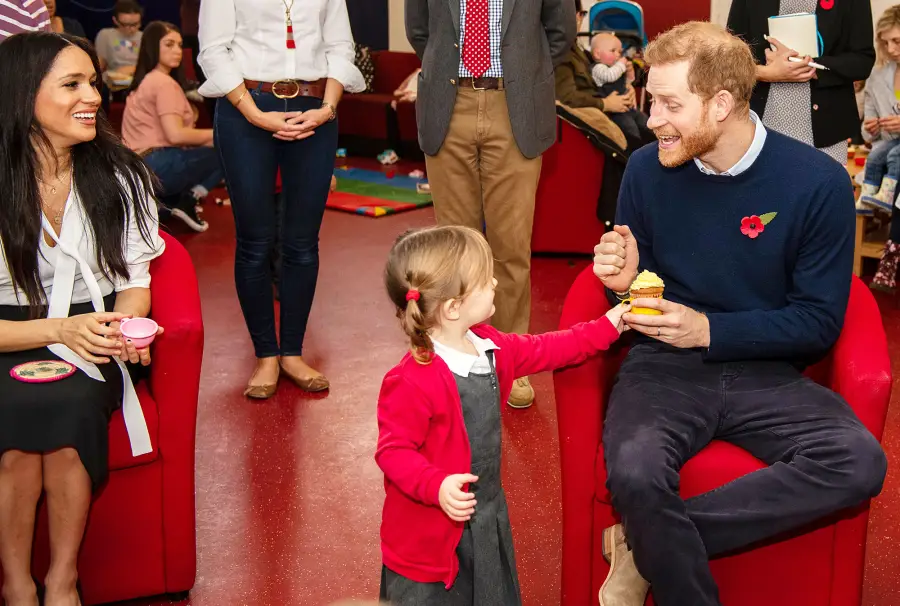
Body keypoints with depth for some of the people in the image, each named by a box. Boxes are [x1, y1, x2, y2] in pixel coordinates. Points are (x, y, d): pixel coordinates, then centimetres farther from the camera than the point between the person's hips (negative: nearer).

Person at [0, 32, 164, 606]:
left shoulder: (119, 176, 0)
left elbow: (134, 279, 6)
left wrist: (125, 324, -16)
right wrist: (58, 330, -25)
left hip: (90, 344, 2)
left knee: (67, 403, -30)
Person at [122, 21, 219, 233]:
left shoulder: (145, 81, 22)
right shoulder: (164, 82, -9)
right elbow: (175, 135, -20)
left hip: (138, 168, 10)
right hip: (156, 166, -10)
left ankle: (166, 201, 12)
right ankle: (188, 201, -10)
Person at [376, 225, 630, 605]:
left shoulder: (490, 346, -2)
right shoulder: (412, 382, -29)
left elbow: (543, 351, 13)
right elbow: (393, 451, -24)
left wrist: (605, 328, 12)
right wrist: (437, 486, -38)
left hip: (488, 513, 8)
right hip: (429, 528, -8)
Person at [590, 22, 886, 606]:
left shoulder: (818, 182, -8)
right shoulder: (647, 169, -1)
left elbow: (819, 322, -4)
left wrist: (709, 330, -14)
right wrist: (624, 280, -11)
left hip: (765, 372, 1)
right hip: (664, 365, 0)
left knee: (860, 463, -29)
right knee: (634, 472, -34)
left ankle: (650, 545, -19)